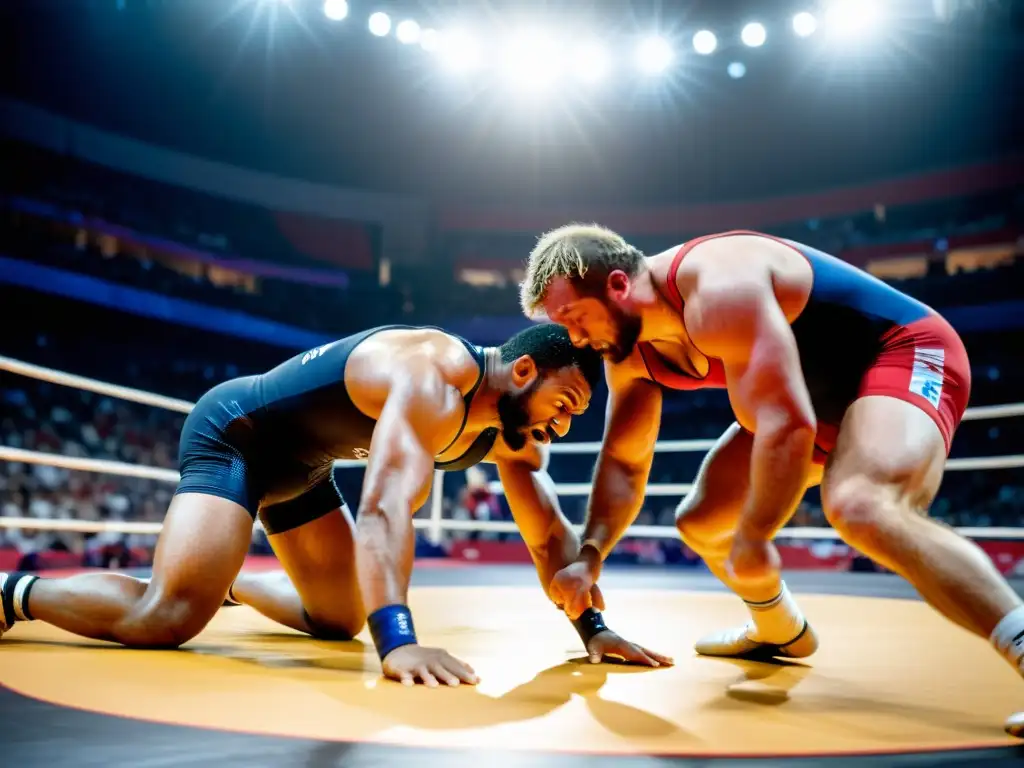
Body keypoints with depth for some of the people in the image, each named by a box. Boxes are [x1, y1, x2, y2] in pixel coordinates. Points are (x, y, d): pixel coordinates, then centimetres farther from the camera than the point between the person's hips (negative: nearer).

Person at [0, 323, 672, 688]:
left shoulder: (512, 431, -6)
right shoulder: (434, 379, -35)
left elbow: (551, 535, -1)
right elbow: (387, 505, -48)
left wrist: (593, 628, -12)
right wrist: (398, 641, -58)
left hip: (298, 464, 9)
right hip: (233, 433, -9)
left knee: (340, 620, 16)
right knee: (170, 617, -25)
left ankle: (228, 579, 39)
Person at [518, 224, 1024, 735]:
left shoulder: (717, 290, -33)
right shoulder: (629, 352, -3)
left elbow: (787, 427, -37)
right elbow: (623, 462, 7)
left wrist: (753, 538, -26)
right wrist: (589, 556, -3)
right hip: (821, 395, 9)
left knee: (859, 508, -39)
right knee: (701, 522, 13)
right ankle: (782, 632, 39)